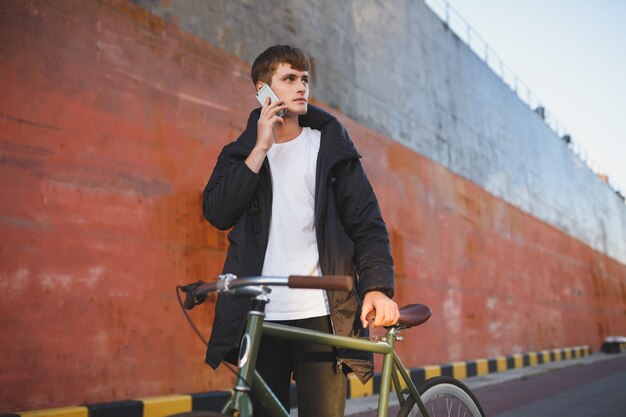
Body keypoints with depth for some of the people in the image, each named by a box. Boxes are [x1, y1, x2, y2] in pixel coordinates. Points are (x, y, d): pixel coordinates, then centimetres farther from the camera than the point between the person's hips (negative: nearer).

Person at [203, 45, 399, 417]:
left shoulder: (331, 146, 9)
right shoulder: (240, 154, 12)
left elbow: (367, 222, 2)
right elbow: (218, 213, -6)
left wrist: (377, 286, -13)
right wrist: (261, 148, -9)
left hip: (321, 314, -1)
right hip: (260, 316, 2)